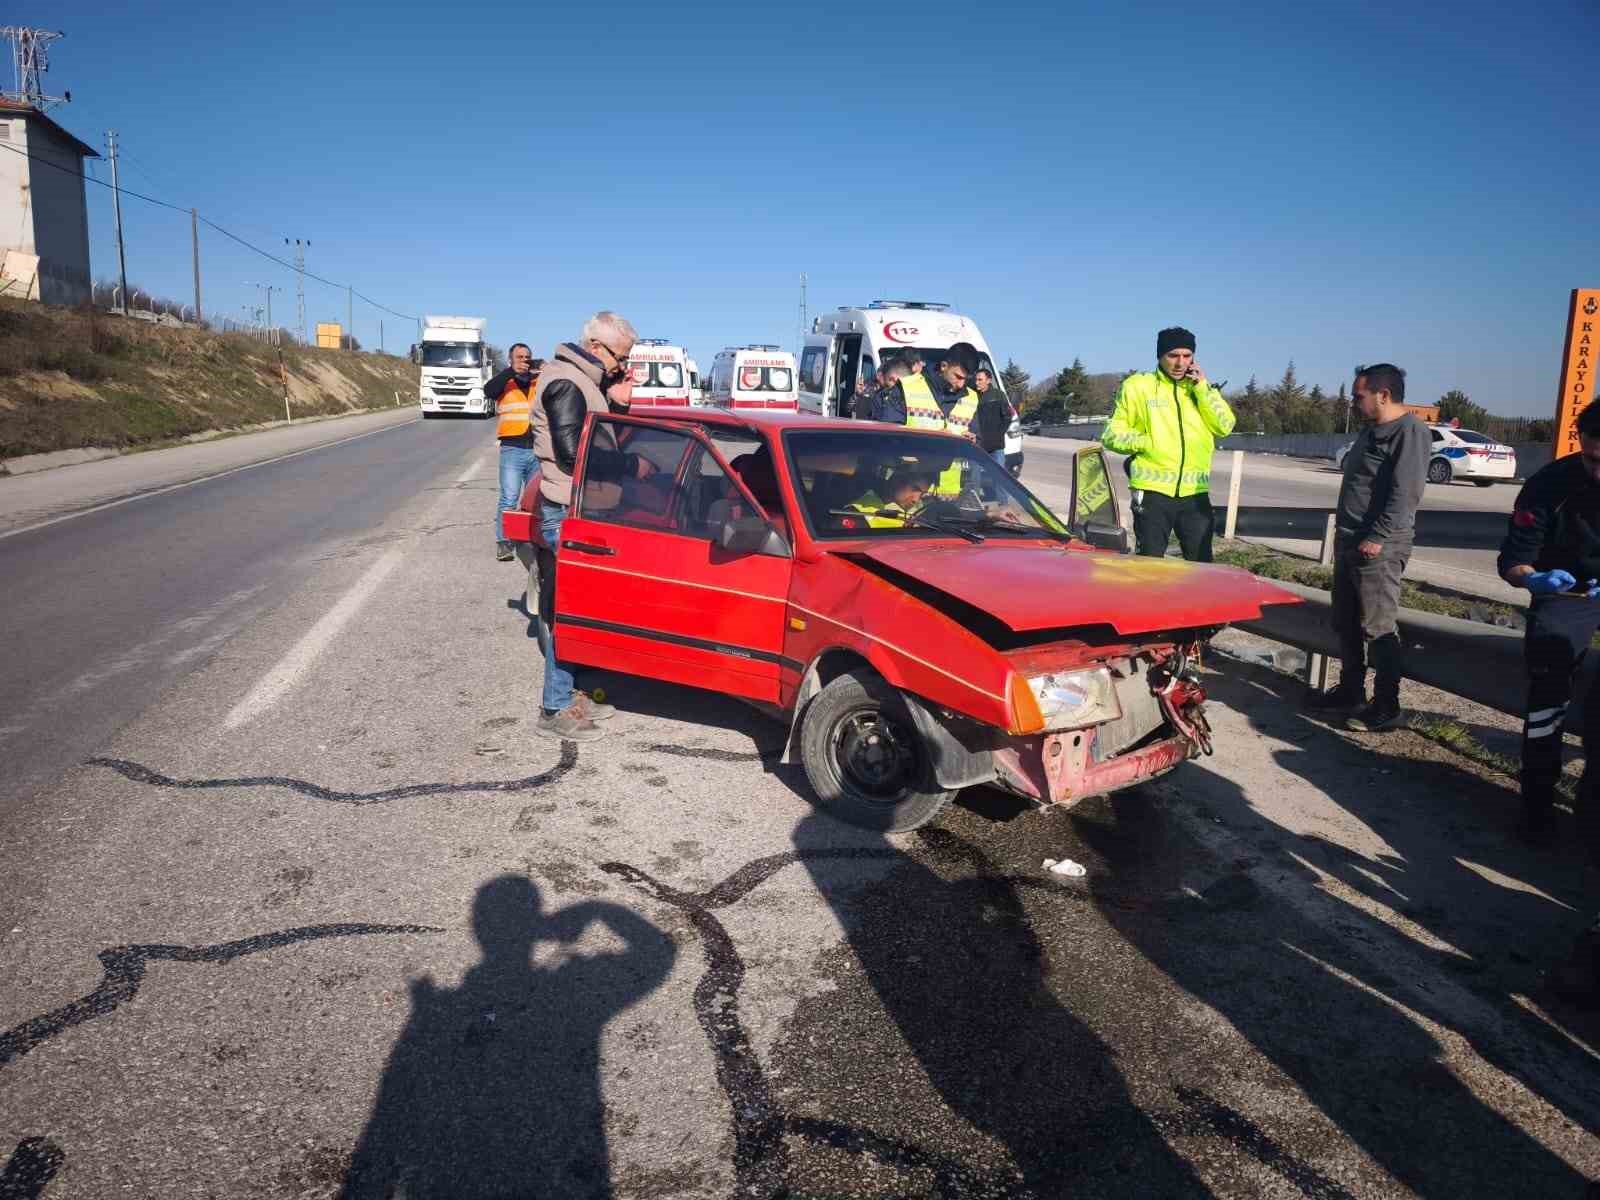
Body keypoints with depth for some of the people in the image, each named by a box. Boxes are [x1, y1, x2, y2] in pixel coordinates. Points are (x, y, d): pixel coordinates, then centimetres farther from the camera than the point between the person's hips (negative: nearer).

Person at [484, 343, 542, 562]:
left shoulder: (541, 383, 11)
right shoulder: (504, 383, 6)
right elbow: (488, 390, -14)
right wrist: (512, 371, -21)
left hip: (537, 449, 3)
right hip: (512, 449, -3)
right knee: (508, 499, -7)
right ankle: (503, 543, -3)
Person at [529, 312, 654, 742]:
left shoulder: (586, 381, 16)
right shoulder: (565, 384, -15)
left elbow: (601, 441, 18)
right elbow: (572, 454, -23)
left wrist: (617, 404, 3)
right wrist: (632, 465, -18)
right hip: (568, 512, -10)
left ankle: (569, 694, 23)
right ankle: (556, 711, 0)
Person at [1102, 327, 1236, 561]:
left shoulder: (1200, 388, 13)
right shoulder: (1138, 385, 2)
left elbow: (1225, 426, 0)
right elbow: (1111, 434, 1)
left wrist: (1202, 387, -5)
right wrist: (1147, 443, -13)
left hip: (1195, 494, 3)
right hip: (1153, 492, -3)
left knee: (1201, 565, 9)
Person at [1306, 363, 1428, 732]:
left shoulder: (1410, 431, -11)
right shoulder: (1371, 431, 18)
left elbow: (1405, 493, -20)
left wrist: (1377, 538, -23)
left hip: (1378, 547, -10)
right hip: (1350, 541, 10)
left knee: (1378, 628, -6)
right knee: (1346, 623, 15)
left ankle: (1386, 706, 1)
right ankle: (1350, 690, 26)